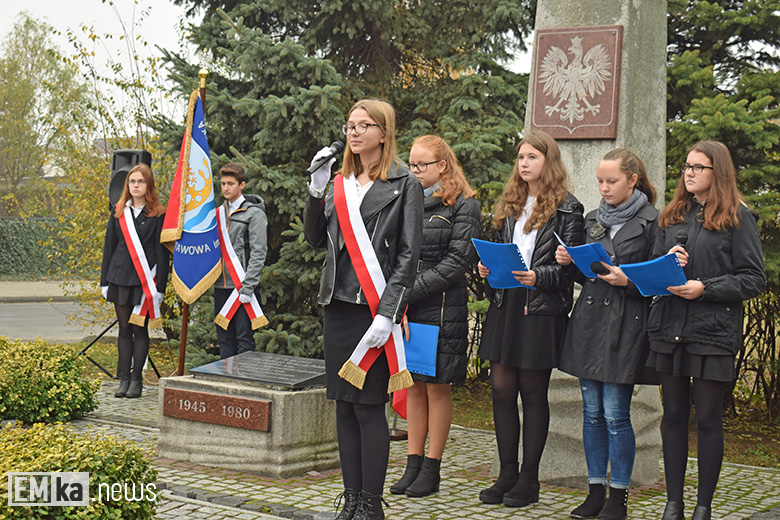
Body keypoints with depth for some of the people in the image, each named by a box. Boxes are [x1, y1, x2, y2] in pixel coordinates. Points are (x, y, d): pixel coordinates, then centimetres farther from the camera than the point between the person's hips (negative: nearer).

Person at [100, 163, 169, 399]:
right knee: (124, 329, 7)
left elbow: (162, 253, -2)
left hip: (145, 281, -3)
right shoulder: (118, 213, 10)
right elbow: (109, 247, 13)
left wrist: (160, 286, -8)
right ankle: (124, 379, 12)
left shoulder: (158, 215, -1)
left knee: (140, 329, 1)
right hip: (120, 278, 4)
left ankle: (136, 379, 8)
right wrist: (105, 281, 9)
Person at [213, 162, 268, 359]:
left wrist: (247, 287, -16)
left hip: (242, 286, -6)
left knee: (244, 339, -5)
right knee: (225, 338, 11)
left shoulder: (254, 213, -5)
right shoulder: (219, 212, 15)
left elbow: (258, 253, -10)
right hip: (221, 286, 7)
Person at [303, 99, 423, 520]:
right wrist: (316, 191, 1)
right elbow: (316, 239, 14)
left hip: (375, 310, -6)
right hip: (338, 307, 6)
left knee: (368, 406, -5)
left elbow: (408, 254, -7)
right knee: (344, 406, 9)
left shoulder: (404, 184, -2)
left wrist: (387, 312, -15)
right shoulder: (341, 183, 15)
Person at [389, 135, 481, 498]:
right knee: (413, 385, 9)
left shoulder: (463, 206, -3)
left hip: (441, 308, -5)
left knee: (437, 386, 2)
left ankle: (432, 468, 9)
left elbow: (457, 261, -10)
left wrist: (411, 291, -15)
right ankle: (413, 465, 15)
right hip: (405, 307, 5)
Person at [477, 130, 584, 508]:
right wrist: (486, 268, 0)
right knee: (501, 389, 3)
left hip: (542, 310, -5)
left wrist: (538, 276, -22)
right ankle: (507, 474, 14)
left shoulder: (567, 209, -2)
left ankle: (529, 478, 10)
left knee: (533, 393, 2)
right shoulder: (508, 205, 16)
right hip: (504, 305, 5)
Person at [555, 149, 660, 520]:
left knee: (615, 414, -4)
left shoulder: (651, 222, -4)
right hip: (589, 322, 6)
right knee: (592, 412, 8)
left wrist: (627, 281, -19)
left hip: (624, 326, -6)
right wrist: (570, 263, 0)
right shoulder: (593, 220, 14)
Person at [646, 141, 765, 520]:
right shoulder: (671, 216, 14)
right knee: (673, 415, 9)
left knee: (708, 419, 2)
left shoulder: (738, 217, -2)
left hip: (712, 332, -5)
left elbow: (754, 280, -6)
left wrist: (704, 288, -16)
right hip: (669, 329, 5)